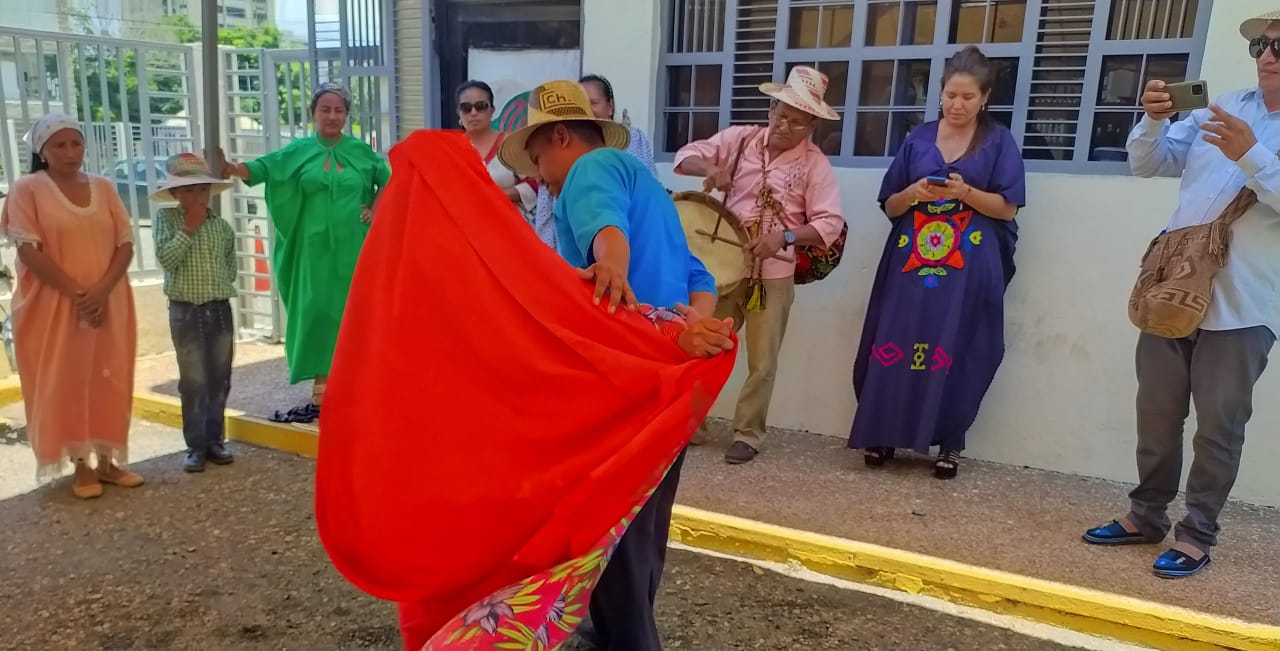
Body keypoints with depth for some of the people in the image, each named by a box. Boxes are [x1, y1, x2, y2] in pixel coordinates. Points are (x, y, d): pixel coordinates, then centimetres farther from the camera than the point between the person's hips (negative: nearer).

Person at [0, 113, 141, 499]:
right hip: (53, 305, -3)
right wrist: (76, 292, -17)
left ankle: (107, 460, 17)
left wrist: (102, 289, -12)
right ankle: (82, 466, 11)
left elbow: (126, 243, 2)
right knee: (64, 383, 2)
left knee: (109, 380, 6)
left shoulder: (104, 188, 8)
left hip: (108, 303, 4)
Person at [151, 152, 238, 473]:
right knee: (193, 382, 0)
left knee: (219, 380, 9)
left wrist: (219, 285, 1)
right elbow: (166, 258, -16)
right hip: (186, 311, -3)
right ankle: (196, 446, 9)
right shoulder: (166, 218, -3)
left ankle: (215, 440, 21)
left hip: (220, 309, 3)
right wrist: (189, 228, -16)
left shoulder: (222, 226, 5)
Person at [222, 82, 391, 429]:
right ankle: (320, 395, 7)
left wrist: (375, 208, 0)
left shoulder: (361, 151, 6)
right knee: (317, 316, 1)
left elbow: (389, 180, 13)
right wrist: (234, 168, -28)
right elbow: (264, 168, -9)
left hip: (354, 248, 0)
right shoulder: (298, 151, 4)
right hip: (316, 249, 0)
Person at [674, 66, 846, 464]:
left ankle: (747, 434, 20)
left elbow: (830, 222, -10)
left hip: (774, 275, -2)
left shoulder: (814, 164, -5)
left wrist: (785, 237, -26)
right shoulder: (739, 139, 2)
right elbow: (686, 156, 3)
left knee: (762, 363, 5)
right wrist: (710, 168, -20)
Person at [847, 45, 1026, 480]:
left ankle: (950, 443, 10)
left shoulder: (999, 141, 4)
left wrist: (965, 192, -16)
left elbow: (1007, 208, -1)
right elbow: (889, 206, 10)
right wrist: (913, 192, -11)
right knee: (895, 346, -1)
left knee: (956, 353, -1)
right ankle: (883, 434, 10)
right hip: (911, 262, 2)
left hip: (969, 269, -2)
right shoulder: (918, 139, 10)